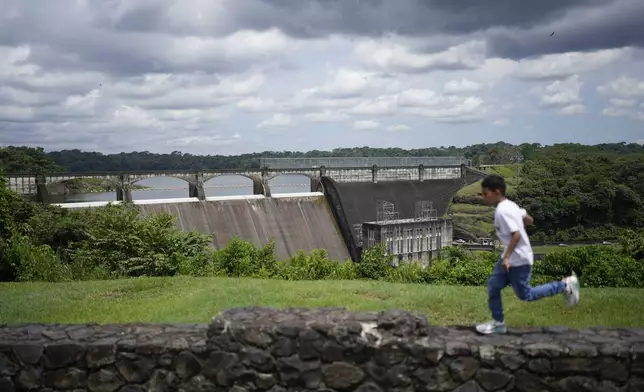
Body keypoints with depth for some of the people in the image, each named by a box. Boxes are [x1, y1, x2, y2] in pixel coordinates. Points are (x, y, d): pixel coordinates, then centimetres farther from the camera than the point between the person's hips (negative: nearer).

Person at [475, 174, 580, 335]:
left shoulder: (502, 211, -24)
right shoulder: (510, 205, 5)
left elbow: (516, 235, -29)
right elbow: (529, 220, 15)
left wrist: (506, 257, -26)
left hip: (519, 260, -10)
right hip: (511, 257, 10)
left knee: (525, 295, 5)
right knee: (493, 285, 8)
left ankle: (564, 285, 14)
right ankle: (498, 323, 17)